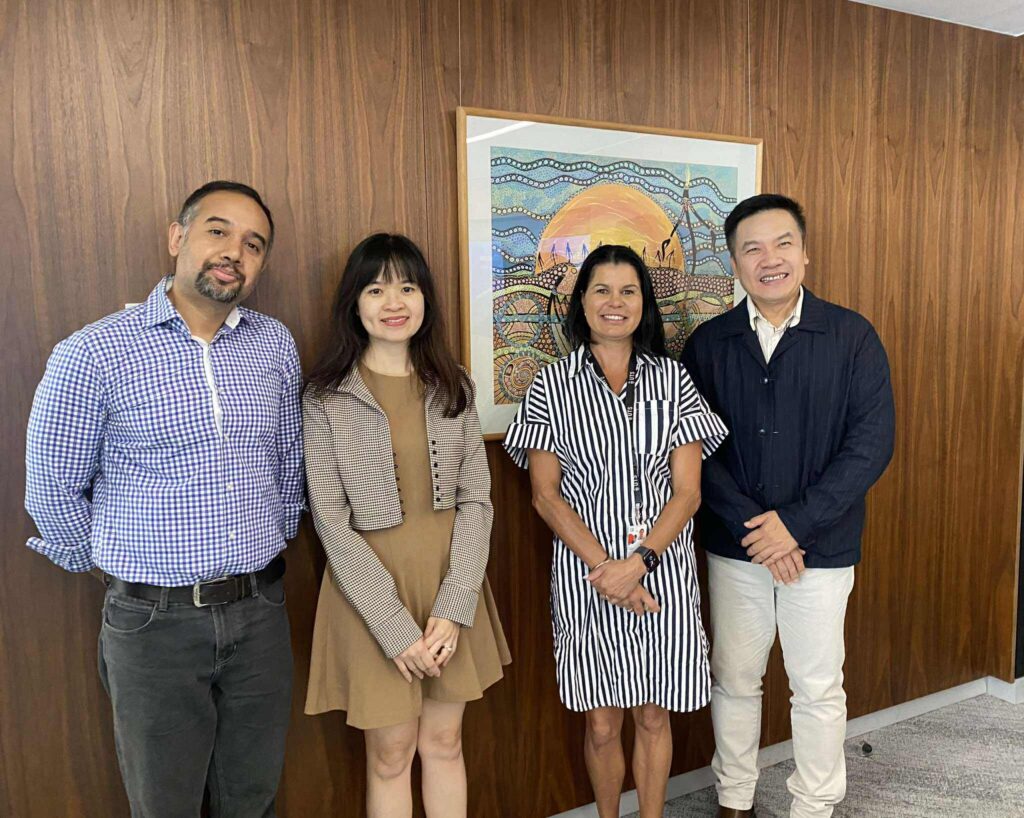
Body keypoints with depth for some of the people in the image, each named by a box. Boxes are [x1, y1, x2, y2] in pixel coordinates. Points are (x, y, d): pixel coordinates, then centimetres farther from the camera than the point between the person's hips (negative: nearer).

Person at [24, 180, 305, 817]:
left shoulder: (276, 345, 1)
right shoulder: (94, 353, -10)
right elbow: (53, 490, -1)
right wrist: (115, 568, 7)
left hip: (262, 613, 3)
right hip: (157, 621, -3)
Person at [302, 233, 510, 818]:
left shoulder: (453, 387, 3)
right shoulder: (326, 398, -6)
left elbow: (476, 499, 0)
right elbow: (332, 522, -10)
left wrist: (452, 608, -10)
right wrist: (395, 625, -15)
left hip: (451, 583, 3)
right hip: (371, 589, -2)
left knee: (444, 743, 16)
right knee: (391, 754, 11)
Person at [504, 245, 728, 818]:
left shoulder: (671, 379, 2)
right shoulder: (553, 385, -1)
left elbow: (687, 491, -2)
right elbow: (545, 495, -3)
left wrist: (638, 561, -15)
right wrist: (602, 565, -13)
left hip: (662, 569, 1)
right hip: (585, 572, -1)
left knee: (654, 716, 14)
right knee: (602, 723, 11)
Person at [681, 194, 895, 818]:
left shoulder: (852, 336, -5)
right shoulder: (708, 343, -1)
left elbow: (872, 442, -10)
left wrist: (794, 523, -15)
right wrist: (751, 526, -14)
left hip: (821, 548, -1)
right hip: (733, 547, 2)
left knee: (819, 689, 11)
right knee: (734, 680, 14)